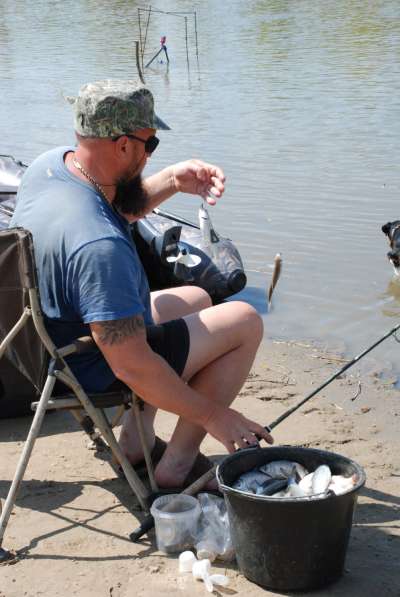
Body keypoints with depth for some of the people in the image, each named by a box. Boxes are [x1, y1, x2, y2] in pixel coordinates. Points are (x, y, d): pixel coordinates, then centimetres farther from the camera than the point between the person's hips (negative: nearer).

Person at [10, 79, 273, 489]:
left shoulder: (52, 163, -8)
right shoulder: (100, 246, -37)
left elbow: (121, 209, 13)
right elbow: (131, 367, -32)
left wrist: (172, 181, -4)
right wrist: (214, 416, -20)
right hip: (92, 374, -9)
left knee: (195, 299, 25)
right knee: (245, 321, -3)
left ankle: (136, 440, 25)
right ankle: (176, 467, 5)